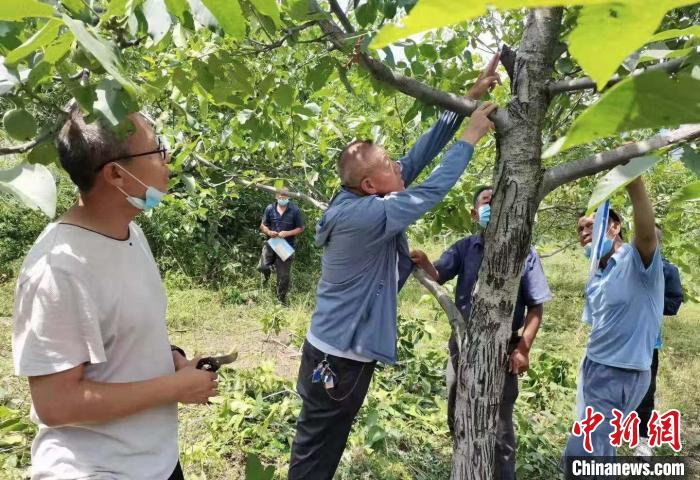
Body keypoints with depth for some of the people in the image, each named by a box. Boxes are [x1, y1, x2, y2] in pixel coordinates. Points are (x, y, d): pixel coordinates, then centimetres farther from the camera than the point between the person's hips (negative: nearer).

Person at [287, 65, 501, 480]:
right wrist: (471, 137, -12)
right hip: (340, 358, -9)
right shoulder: (366, 214, -26)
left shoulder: (362, 200, 1)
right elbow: (431, 192, -23)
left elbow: (417, 159, 0)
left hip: (339, 351, 9)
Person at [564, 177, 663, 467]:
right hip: (593, 366, 8)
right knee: (597, 450, 21)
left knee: (578, 457, -6)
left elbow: (647, 232, -38)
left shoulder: (637, 260, -14)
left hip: (621, 374, -8)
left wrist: (633, 180, -51)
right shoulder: (596, 275, 10)